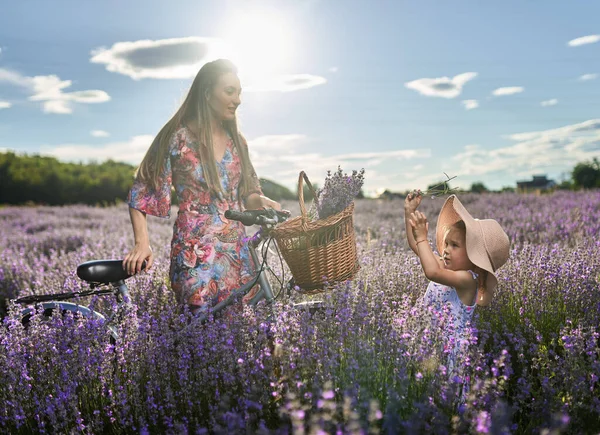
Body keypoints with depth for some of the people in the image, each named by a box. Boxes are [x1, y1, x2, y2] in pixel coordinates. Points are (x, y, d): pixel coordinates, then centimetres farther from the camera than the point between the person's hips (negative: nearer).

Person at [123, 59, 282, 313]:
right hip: (196, 254, -5)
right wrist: (142, 244, -15)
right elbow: (142, 193, -3)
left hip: (237, 253, 5)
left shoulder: (236, 141, 11)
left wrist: (261, 201, -6)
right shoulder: (178, 138, -5)